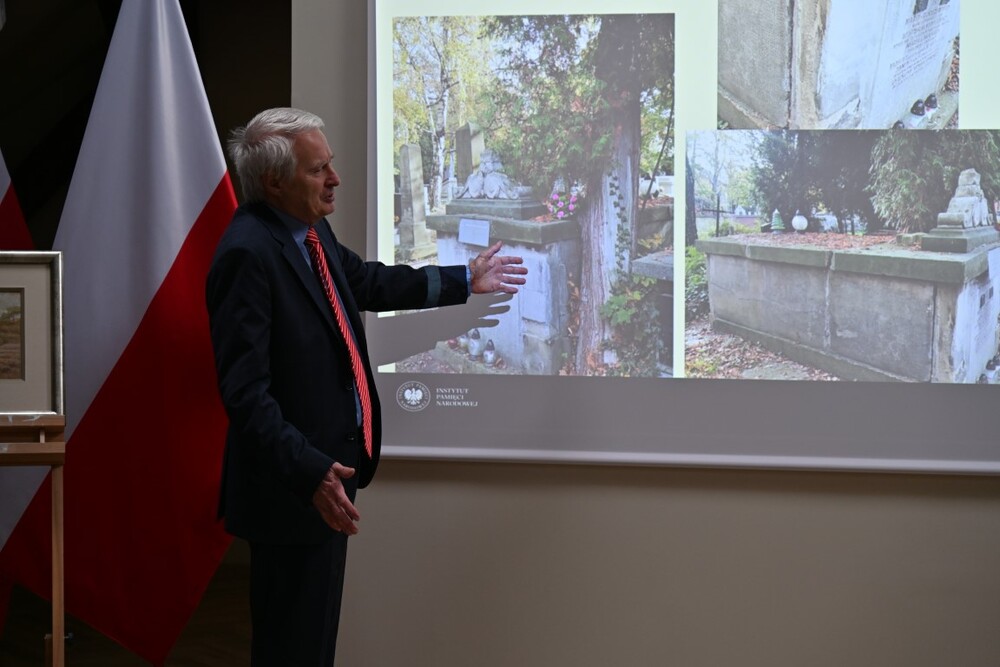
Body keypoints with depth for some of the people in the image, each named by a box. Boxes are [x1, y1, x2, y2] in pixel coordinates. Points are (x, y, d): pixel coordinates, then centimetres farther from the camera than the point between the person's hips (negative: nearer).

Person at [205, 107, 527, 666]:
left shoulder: (310, 231, 6)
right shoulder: (248, 253, -22)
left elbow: (370, 281, 26)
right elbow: (245, 391, -26)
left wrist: (465, 281, 34)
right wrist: (309, 472, -33)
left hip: (331, 465, 9)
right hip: (294, 486, -9)